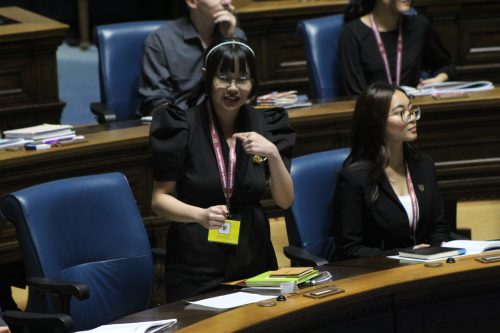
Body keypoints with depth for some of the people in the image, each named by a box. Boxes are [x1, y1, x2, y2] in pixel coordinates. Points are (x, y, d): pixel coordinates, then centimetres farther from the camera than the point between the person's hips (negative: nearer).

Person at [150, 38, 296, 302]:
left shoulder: (266, 124, 4)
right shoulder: (181, 125, -7)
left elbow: (285, 201, 1)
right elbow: (159, 200, -6)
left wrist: (273, 154, -15)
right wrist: (201, 215, -24)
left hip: (253, 260, 3)